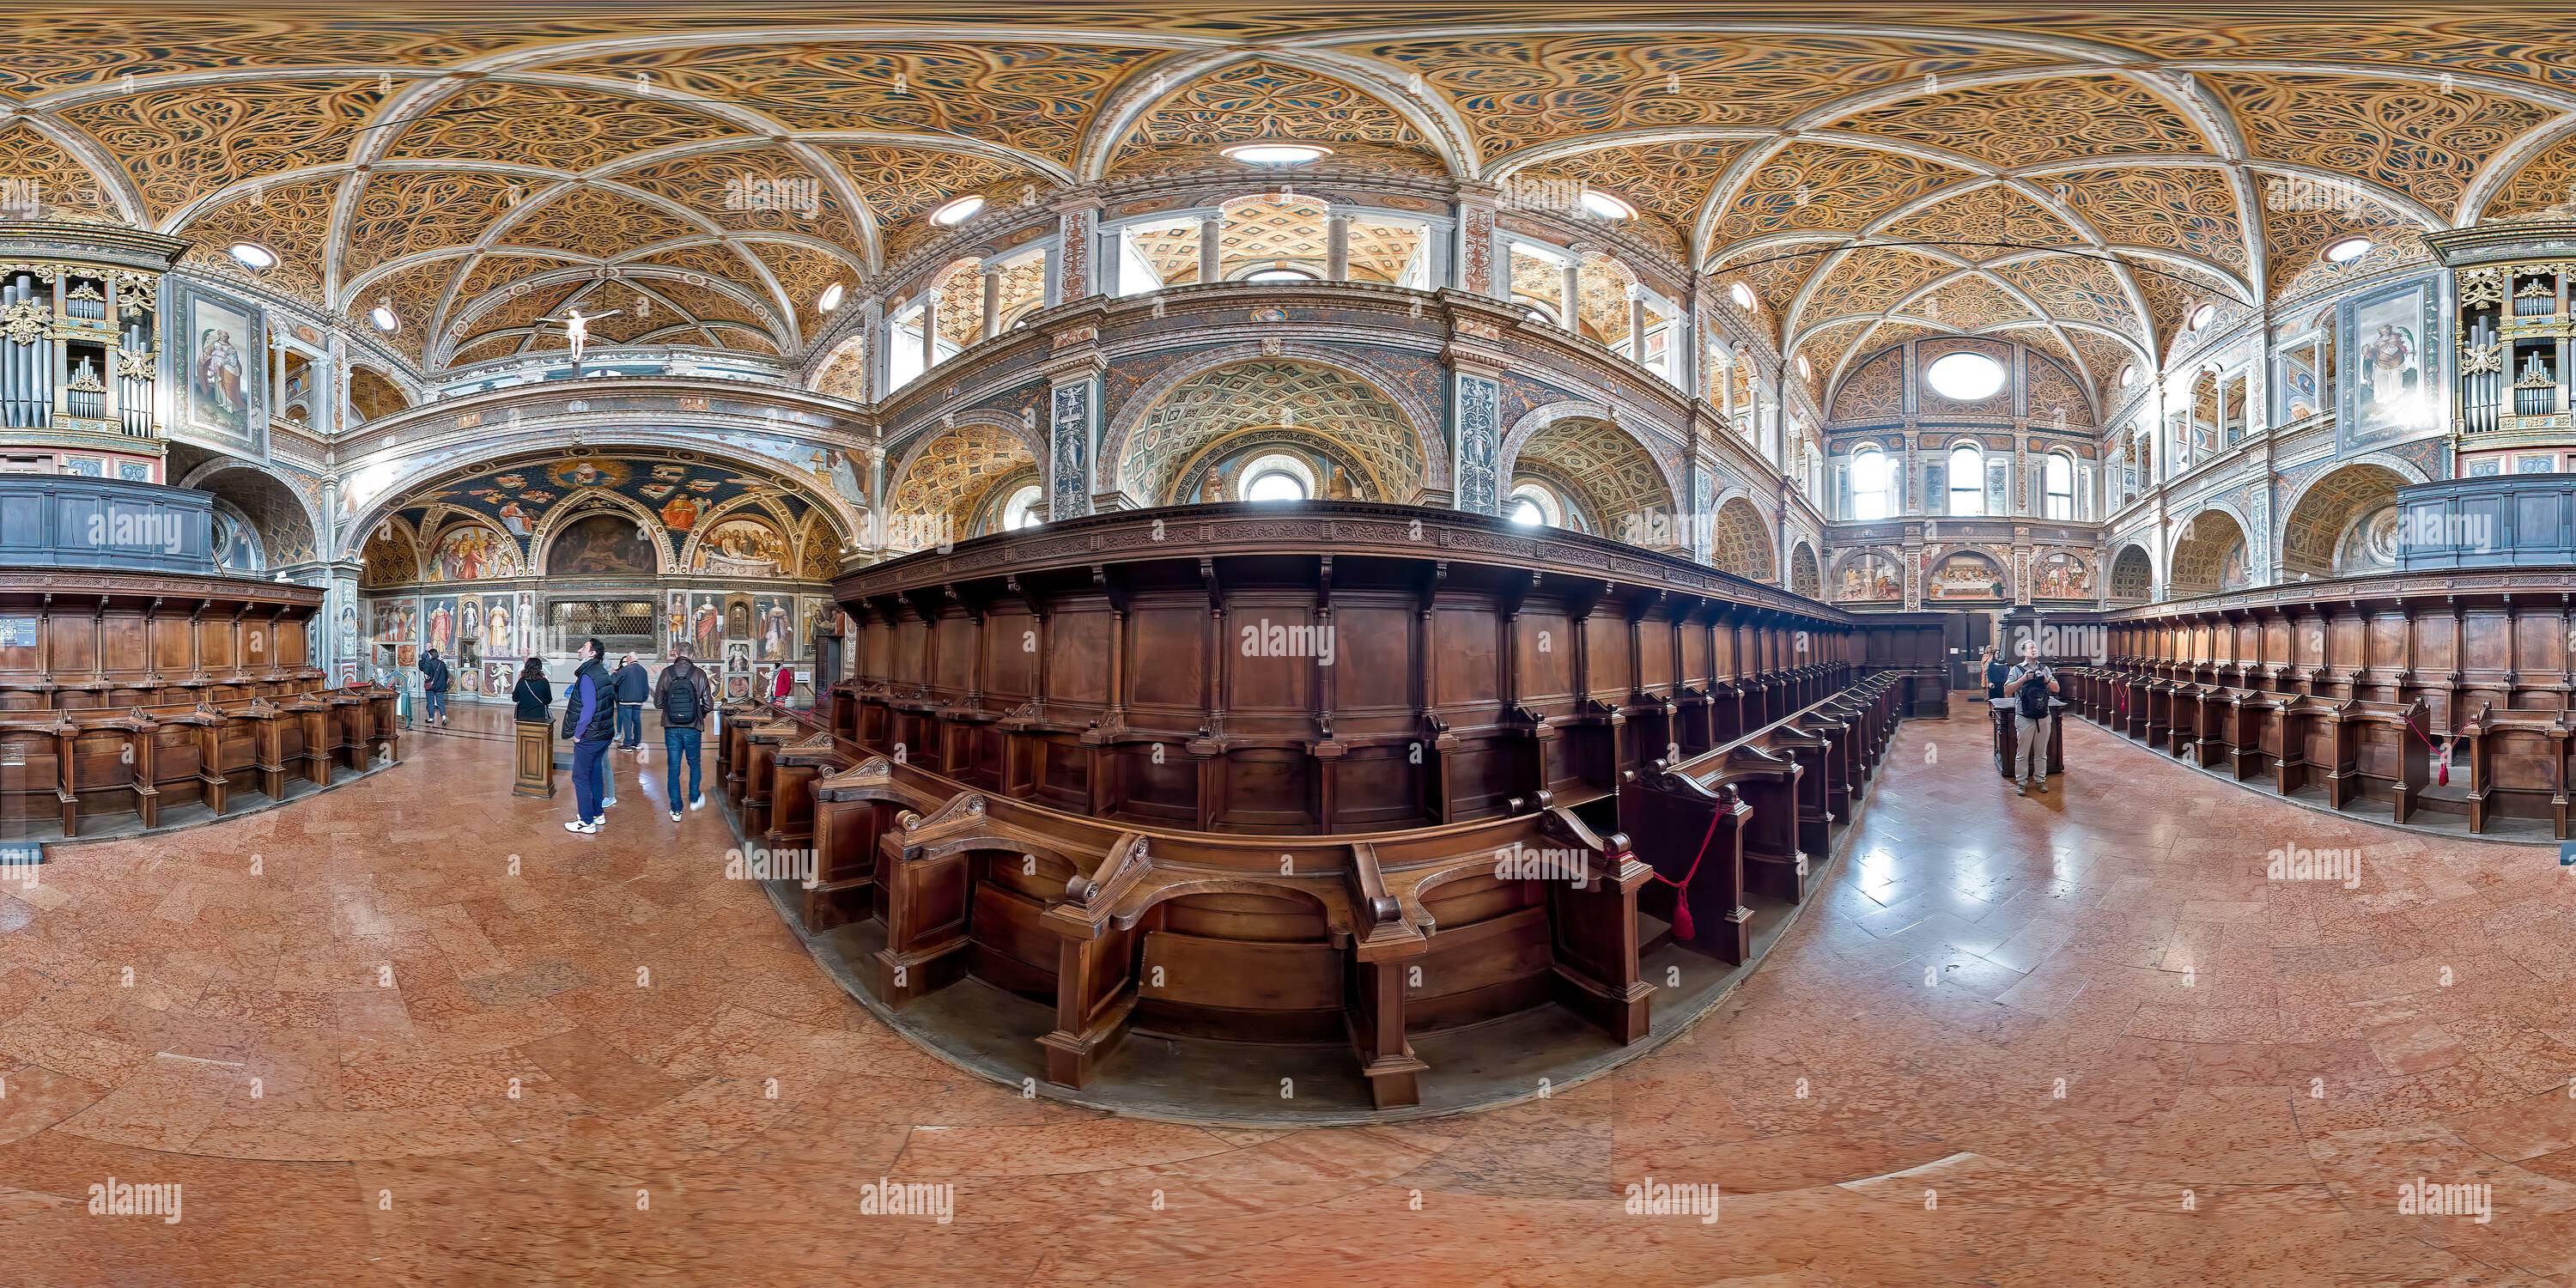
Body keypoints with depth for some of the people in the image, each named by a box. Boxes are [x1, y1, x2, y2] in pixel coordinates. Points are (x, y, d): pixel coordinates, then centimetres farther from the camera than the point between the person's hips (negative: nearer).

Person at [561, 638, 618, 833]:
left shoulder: (587, 676, -18)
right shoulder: (603, 672, 9)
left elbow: (588, 708, -23)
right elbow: (612, 700, 16)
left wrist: (578, 733, -14)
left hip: (589, 736, -9)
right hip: (604, 734, 9)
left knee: (581, 777, -1)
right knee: (595, 774, 19)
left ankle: (587, 822, 2)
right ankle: (597, 813, 27)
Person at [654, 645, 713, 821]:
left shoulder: (667, 673, -7)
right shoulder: (699, 674, -9)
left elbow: (658, 703, -3)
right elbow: (708, 705, -6)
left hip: (671, 728, 0)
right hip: (692, 728, 0)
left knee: (673, 768, 8)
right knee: (694, 764, 21)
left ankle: (676, 810, 11)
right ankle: (694, 800, 34)